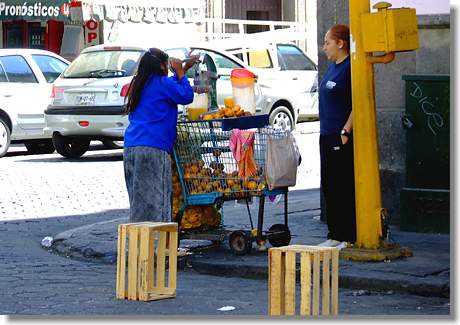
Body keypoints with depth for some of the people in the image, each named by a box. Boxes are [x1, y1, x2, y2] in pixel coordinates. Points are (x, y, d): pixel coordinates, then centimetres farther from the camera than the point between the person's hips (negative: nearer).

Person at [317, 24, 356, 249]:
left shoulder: (350, 68, -13)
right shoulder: (333, 67, 16)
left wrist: (345, 132, -21)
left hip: (343, 138, -10)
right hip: (327, 136, 10)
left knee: (346, 188, -6)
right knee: (329, 187, 12)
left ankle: (350, 238, -1)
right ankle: (335, 235, 19)